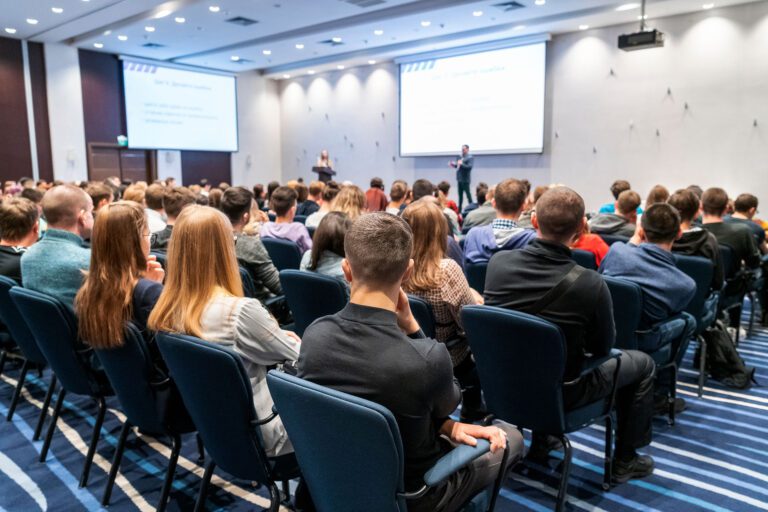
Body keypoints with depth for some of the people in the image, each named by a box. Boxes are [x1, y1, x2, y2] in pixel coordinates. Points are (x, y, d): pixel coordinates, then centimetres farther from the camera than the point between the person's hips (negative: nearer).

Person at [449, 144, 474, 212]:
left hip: (465, 179, -8)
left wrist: (461, 164, -31)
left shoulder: (470, 158, -7)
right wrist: (453, 165, 0)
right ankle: (459, 209, 19)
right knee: (460, 194, 13)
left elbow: (470, 166, -20)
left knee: (468, 193, -5)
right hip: (460, 179, 8)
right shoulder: (460, 157, 14)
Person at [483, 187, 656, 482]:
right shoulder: (591, 284, -27)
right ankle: (625, 460, 33)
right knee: (642, 363, 19)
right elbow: (602, 348, -9)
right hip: (559, 394, -4)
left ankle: (540, 441, 45)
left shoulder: (498, 262, -15)